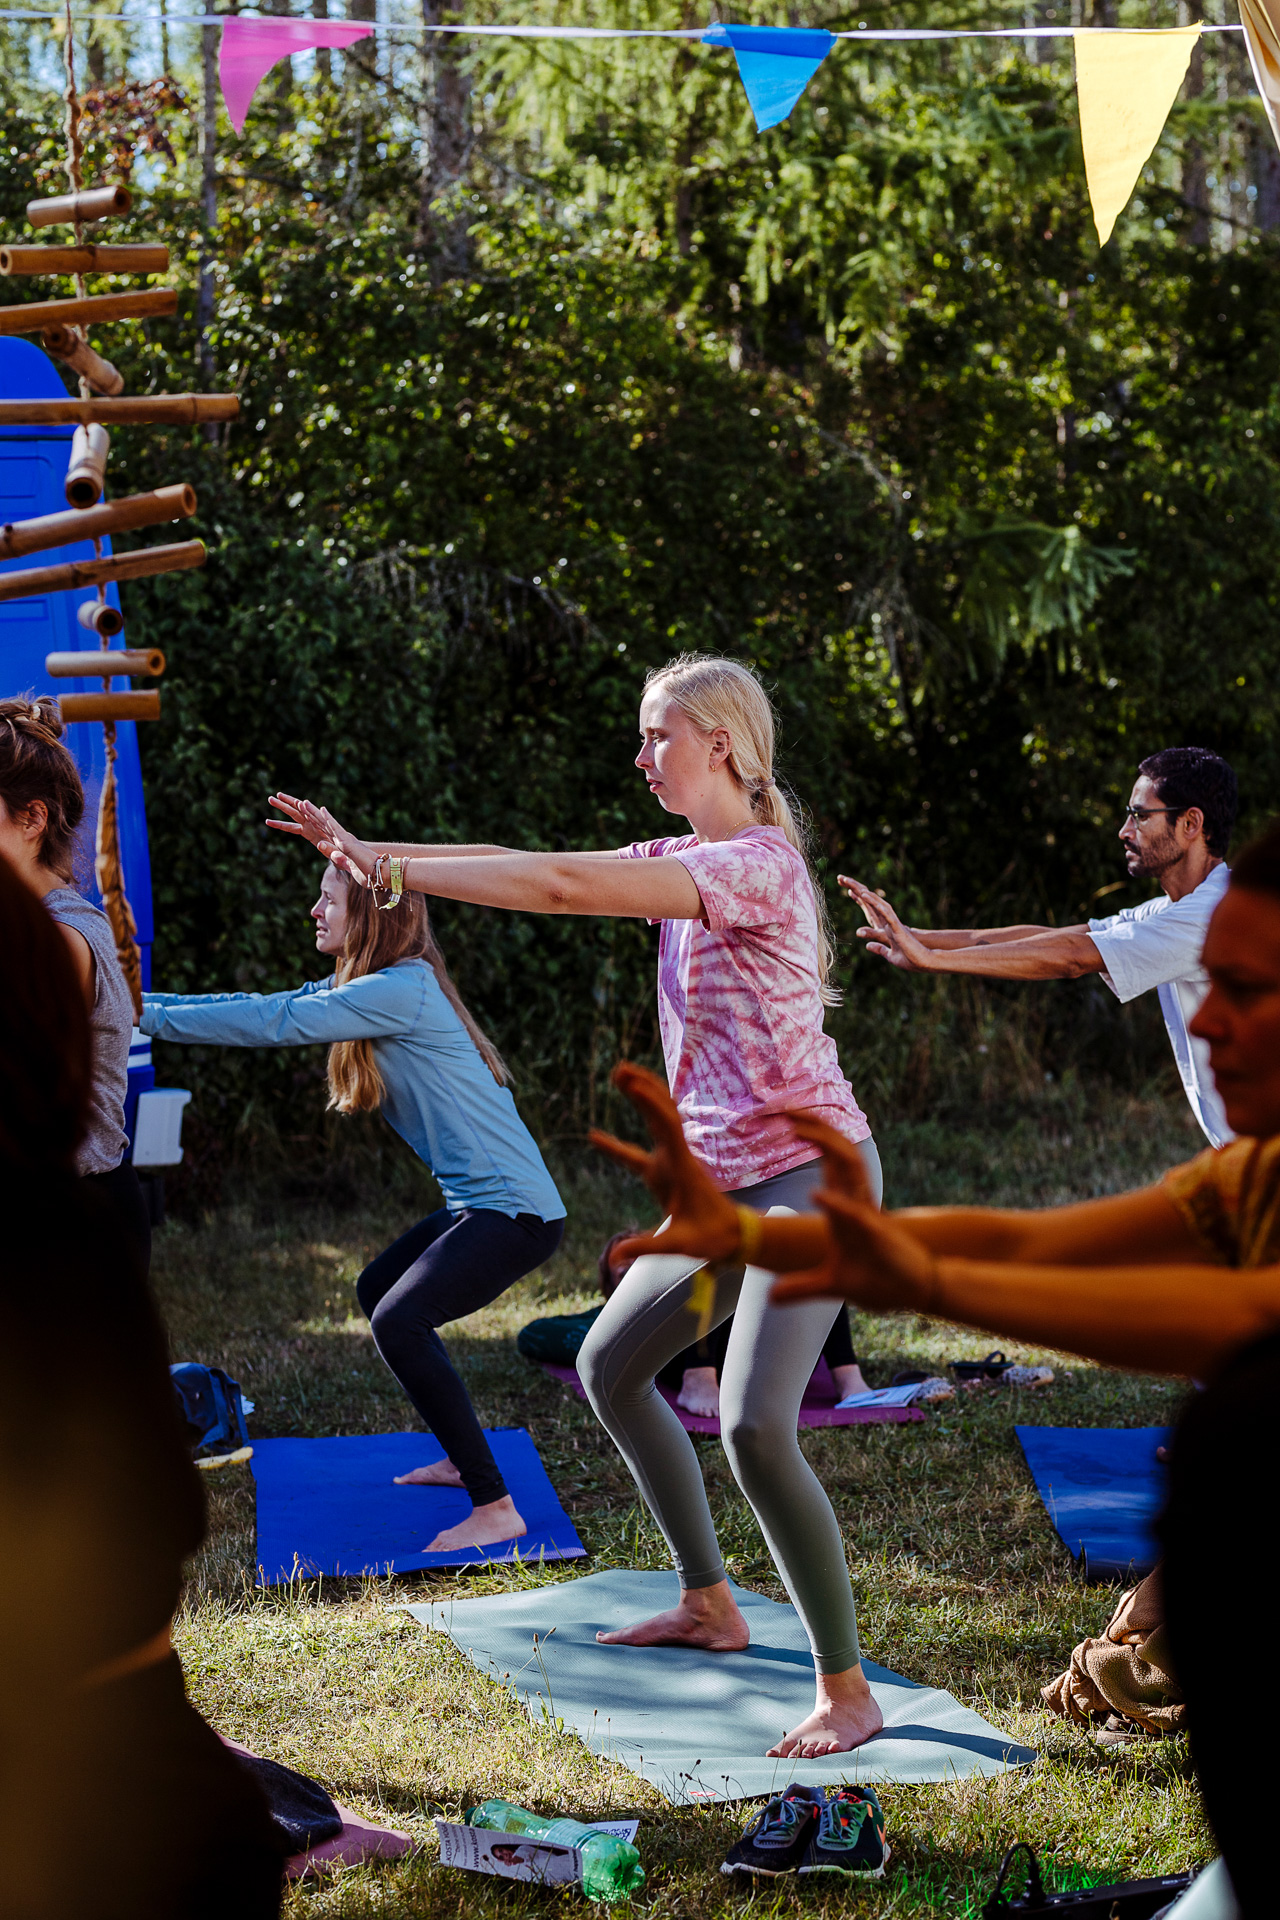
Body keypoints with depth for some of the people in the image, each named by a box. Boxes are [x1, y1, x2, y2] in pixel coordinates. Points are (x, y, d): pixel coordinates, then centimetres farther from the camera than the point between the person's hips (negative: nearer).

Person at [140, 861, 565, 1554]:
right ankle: (462, 1458, 32)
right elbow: (266, 1005, 14)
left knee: (398, 1320, -23)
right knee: (378, 1290, 25)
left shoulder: (402, 989, -17)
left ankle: (496, 1509, -22)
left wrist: (146, 1016, -15)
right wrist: (138, 1001, 9)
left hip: (517, 1210, -11)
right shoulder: (369, 987, 14)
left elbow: (274, 1022, -20)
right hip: (478, 1203, 11)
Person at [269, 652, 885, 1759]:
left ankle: (847, 1694, -11)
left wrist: (389, 868, -21)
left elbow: (562, 886, -26)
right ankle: (710, 1608, 30)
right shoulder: (684, 863, 12)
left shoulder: (757, 862, -19)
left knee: (755, 1426, -22)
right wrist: (376, 855, 3)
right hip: (724, 1185, 10)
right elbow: (544, 872, 10)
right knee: (610, 1367, 18)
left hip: (811, 1174, -10)